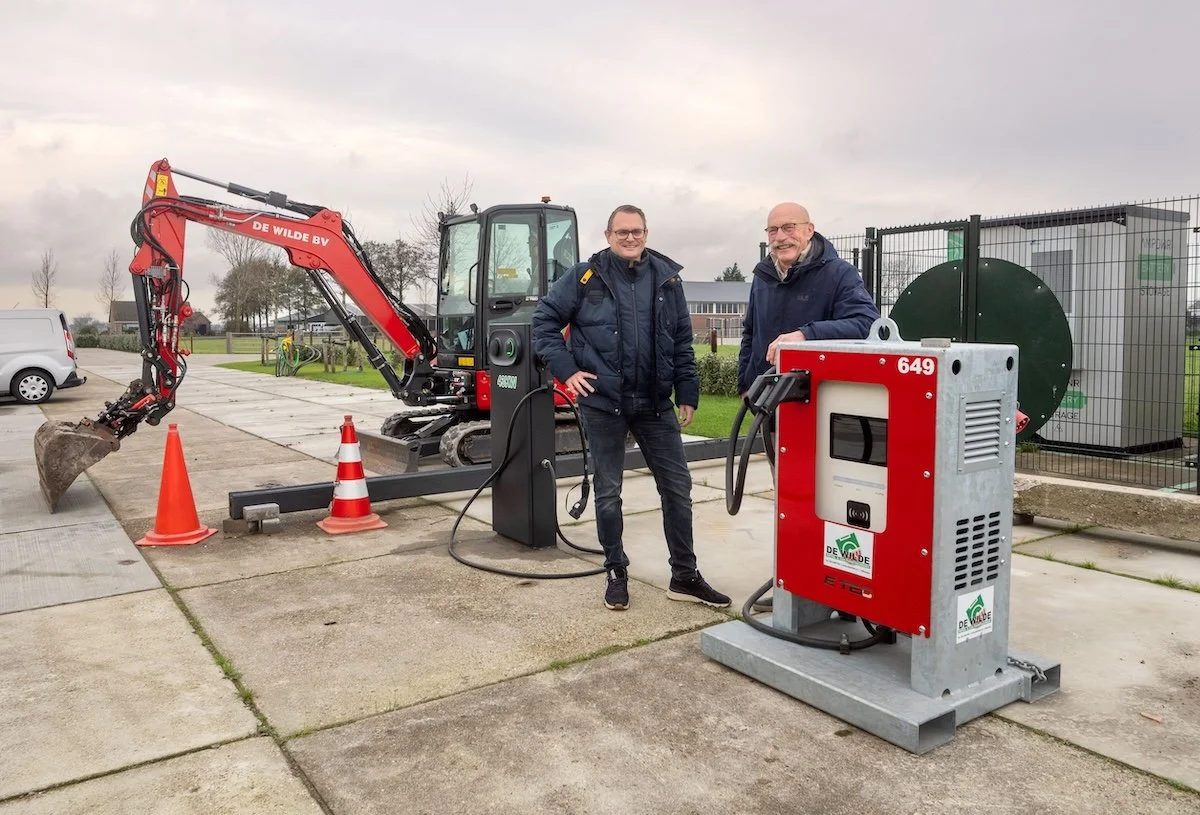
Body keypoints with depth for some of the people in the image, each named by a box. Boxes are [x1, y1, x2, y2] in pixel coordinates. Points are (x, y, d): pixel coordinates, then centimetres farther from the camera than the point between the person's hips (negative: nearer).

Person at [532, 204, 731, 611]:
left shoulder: (666, 277, 6)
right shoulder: (584, 277, -3)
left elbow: (683, 341, 9)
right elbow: (545, 320, 1)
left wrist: (687, 393, 6)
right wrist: (566, 369, -8)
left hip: (655, 403, 3)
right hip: (602, 402, -2)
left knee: (678, 487, 6)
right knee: (608, 493, 7)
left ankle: (684, 576, 20)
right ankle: (616, 573, 25)